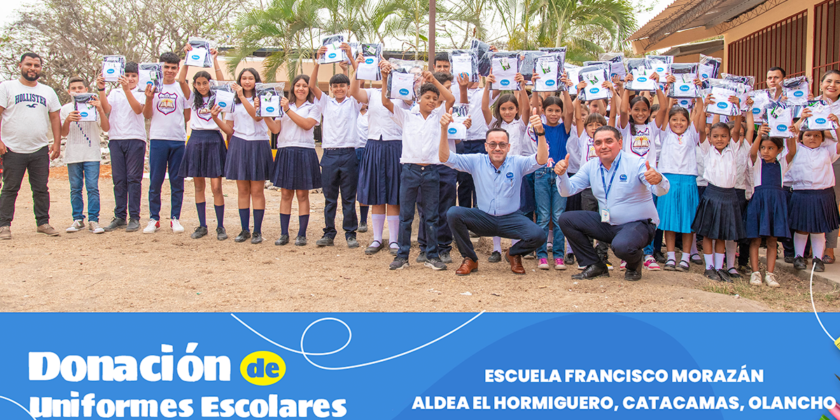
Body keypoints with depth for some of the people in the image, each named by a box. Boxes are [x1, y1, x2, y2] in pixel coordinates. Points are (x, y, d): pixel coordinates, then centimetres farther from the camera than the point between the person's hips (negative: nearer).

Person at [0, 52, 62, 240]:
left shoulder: (48, 92, 15)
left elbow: (55, 117, 15)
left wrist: (57, 143, 6)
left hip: (40, 150, 3)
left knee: (41, 189, 6)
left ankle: (43, 222, 14)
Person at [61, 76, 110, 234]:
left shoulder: (93, 106, 5)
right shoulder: (66, 109, 9)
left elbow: (106, 128, -5)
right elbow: (63, 134, 2)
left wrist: (100, 110, -18)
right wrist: (68, 120, -17)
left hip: (91, 154, -2)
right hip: (73, 154, 2)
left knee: (92, 188, -7)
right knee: (75, 189, 4)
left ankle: (93, 220, -4)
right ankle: (78, 219, 11)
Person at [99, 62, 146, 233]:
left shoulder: (140, 93, 5)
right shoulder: (114, 93, 14)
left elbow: (138, 109, -13)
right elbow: (106, 109, -1)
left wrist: (127, 89, -21)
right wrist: (101, 90, -13)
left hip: (135, 139, -3)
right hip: (116, 138, 3)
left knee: (133, 179, -4)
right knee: (118, 180, 4)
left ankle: (134, 218, -1)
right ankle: (120, 217, 10)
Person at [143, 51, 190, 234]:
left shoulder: (182, 88, 9)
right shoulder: (153, 87, 7)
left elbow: (188, 115, 14)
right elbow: (147, 114, 3)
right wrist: (149, 98, -11)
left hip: (178, 139, 1)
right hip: (158, 138, 0)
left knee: (177, 181, 3)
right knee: (155, 180, 1)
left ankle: (175, 218, 11)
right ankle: (154, 219, 9)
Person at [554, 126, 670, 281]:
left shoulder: (636, 163, -14)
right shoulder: (591, 167, 3)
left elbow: (662, 190, -27)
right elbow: (568, 190, -1)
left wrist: (658, 180, -52)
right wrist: (562, 174, -23)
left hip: (638, 224, -6)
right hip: (606, 224, 6)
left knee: (622, 246, -37)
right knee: (566, 220, -8)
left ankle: (634, 263, 3)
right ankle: (595, 266, 3)